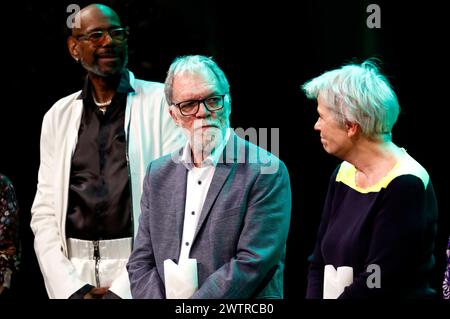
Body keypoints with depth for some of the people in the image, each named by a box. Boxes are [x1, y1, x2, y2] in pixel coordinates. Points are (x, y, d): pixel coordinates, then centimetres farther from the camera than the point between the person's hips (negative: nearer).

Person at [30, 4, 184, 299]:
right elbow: (45, 212, 6)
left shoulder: (162, 101, -2)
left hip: (141, 276, -3)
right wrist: (70, 288, -7)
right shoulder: (58, 116, 9)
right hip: (73, 273, 3)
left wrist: (125, 287, -14)